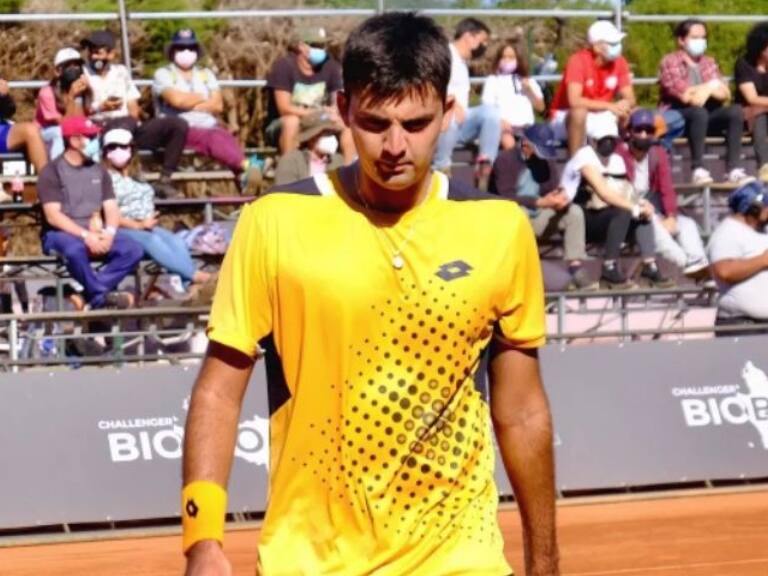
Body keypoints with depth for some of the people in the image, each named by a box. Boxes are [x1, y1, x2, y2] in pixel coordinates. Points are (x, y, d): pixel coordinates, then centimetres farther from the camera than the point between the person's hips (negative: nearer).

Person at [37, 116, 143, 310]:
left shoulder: (99, 171, 14)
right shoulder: (52, 172, -4)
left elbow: (111, 208, 8)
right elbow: (53, 216, -13)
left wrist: (109, 232, -14)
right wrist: (85, 235, -23)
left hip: (96, 234, 5)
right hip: (60, 233, -5)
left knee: (134, 250, -20)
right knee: (75, 249, -40)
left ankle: (90, 295, -24)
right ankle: (102, 295, -18)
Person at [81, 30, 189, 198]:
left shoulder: (121, 72, 21)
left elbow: (133, 108, 17)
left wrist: (135, 113, -6)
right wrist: (100, 107, -13)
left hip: (130, 126, 5)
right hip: (100, 129, -5)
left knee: (178, 125, -14)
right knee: (127, 123, -42)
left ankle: (164, 180, -16)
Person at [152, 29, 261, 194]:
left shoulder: (206, 74, 24)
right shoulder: (163, 74, 11)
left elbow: (218, 105, 9)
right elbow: (177, 100, -8)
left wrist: (190, 103, -1)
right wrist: (202, 99, 7)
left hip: (210, 126, 4)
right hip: (179, 130, -4)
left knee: (225, 137, -33)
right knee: (212, 138, -35)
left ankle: (244, 176, -59)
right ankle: (246, 165, -58)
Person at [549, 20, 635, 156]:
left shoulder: (619, 63, -6)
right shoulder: (578, 61, -22)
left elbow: (630, 99, -5)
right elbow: (574, 101, -32)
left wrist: (624, 105, -31)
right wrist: (610, 106, -36)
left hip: (599, 116, 5)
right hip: (565, 118, -5)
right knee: (580, 111, -38)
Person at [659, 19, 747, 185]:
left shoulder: (709, 63, 17)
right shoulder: (670, 62, -3)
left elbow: (725, 94, 4)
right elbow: (685, 95, -15)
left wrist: (706, 90, -16)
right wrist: (711, 85, -3)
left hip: (706, 116, 6)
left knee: (735, 111, -20)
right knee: (699, 111, -37)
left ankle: (733, 169, -26)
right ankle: (698, 169, -38)